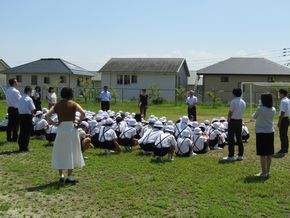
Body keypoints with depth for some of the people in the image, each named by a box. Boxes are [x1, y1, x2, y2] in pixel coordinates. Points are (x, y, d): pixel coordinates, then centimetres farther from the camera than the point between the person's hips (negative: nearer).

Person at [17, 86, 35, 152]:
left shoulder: (20, 99, 8)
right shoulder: (29, 99, -12)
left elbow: (18, 108, 10)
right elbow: (32, 109, -15)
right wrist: (31, 114, 3)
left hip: (21, 116, 6)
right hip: (28, 116, -6)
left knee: (22, 131, 13)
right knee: (27, 132, 2)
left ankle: (21, 147, 17)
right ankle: (25, 147, 4)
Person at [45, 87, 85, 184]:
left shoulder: (57, 105, 5)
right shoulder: (73, 104, 0)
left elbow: (46, 116, -4)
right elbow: (83, 113, -16)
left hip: (61, 129, 2)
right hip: (72, 129, -1)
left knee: (60, 152, 14)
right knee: (71, 152, 7)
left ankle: (61, 176, 20)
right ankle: (69, 177, 7)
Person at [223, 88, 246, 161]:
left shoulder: (233, 101, -15)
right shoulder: (243, 102, 8)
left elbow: (230, 112, -12)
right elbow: (242, 112, 10)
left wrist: (228, 119, 2)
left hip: (233, 120, -7)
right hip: (240, 120, 7)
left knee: (231, 138, -3)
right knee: (239, 138, 12)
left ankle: (231, 156, -3)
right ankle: (240, 155, 15)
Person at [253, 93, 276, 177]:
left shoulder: (260, 109, -17)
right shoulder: (273, 110, -1)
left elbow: (254, 116, -1)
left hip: (261, 133, -6)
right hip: (270, 132, 6)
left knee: (262, 154, 1)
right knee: (269, 153, 11)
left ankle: (264, 172, 5)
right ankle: (267, 171, 21)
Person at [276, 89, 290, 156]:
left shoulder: (283, 101, -19)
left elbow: (282, 113, -23)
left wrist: (279, 122, -18)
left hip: (283, 119, -10)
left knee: (282, 136, -3)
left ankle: (283, 150, 1)